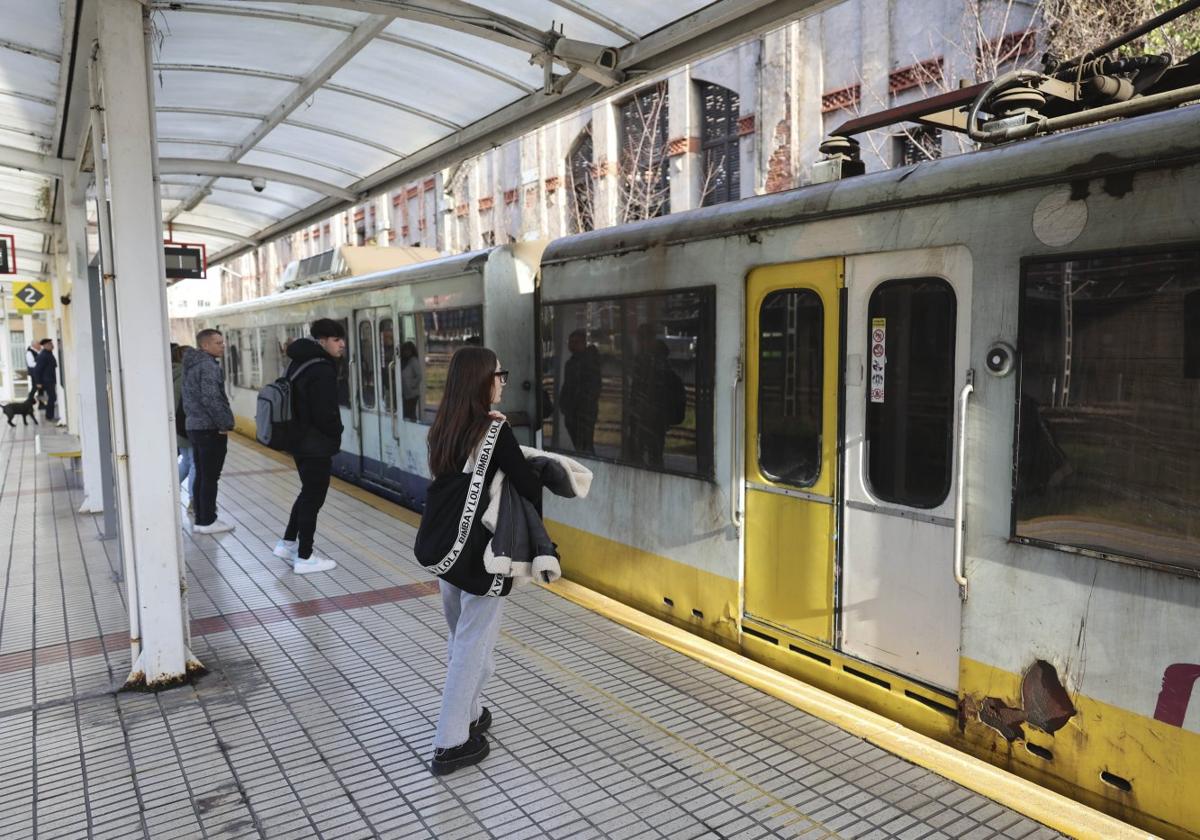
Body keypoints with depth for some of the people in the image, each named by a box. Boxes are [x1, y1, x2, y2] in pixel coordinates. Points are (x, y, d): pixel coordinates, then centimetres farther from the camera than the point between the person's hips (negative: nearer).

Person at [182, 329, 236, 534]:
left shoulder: (190, 366, 15)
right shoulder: (208, 365, -15)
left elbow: (185, 393, 22)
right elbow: (210, 398, -23)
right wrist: (225, 424, -15)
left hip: (194, 427, 10)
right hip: (211, 429, -9)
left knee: (201, 476, 14)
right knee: (210, 478, -3)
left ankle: (200, 519, 19)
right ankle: (207, 522, 2)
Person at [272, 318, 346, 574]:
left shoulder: (300, 362, 9)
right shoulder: (322, 370, -22)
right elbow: (325, 414, -25)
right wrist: (337, 434, -5)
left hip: (299, 440, 9)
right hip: (317, 445, -9)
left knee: (308, 493, 23)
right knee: (313, 498, 2)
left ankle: (288, 543, 33)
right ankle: (304, 558, 11)